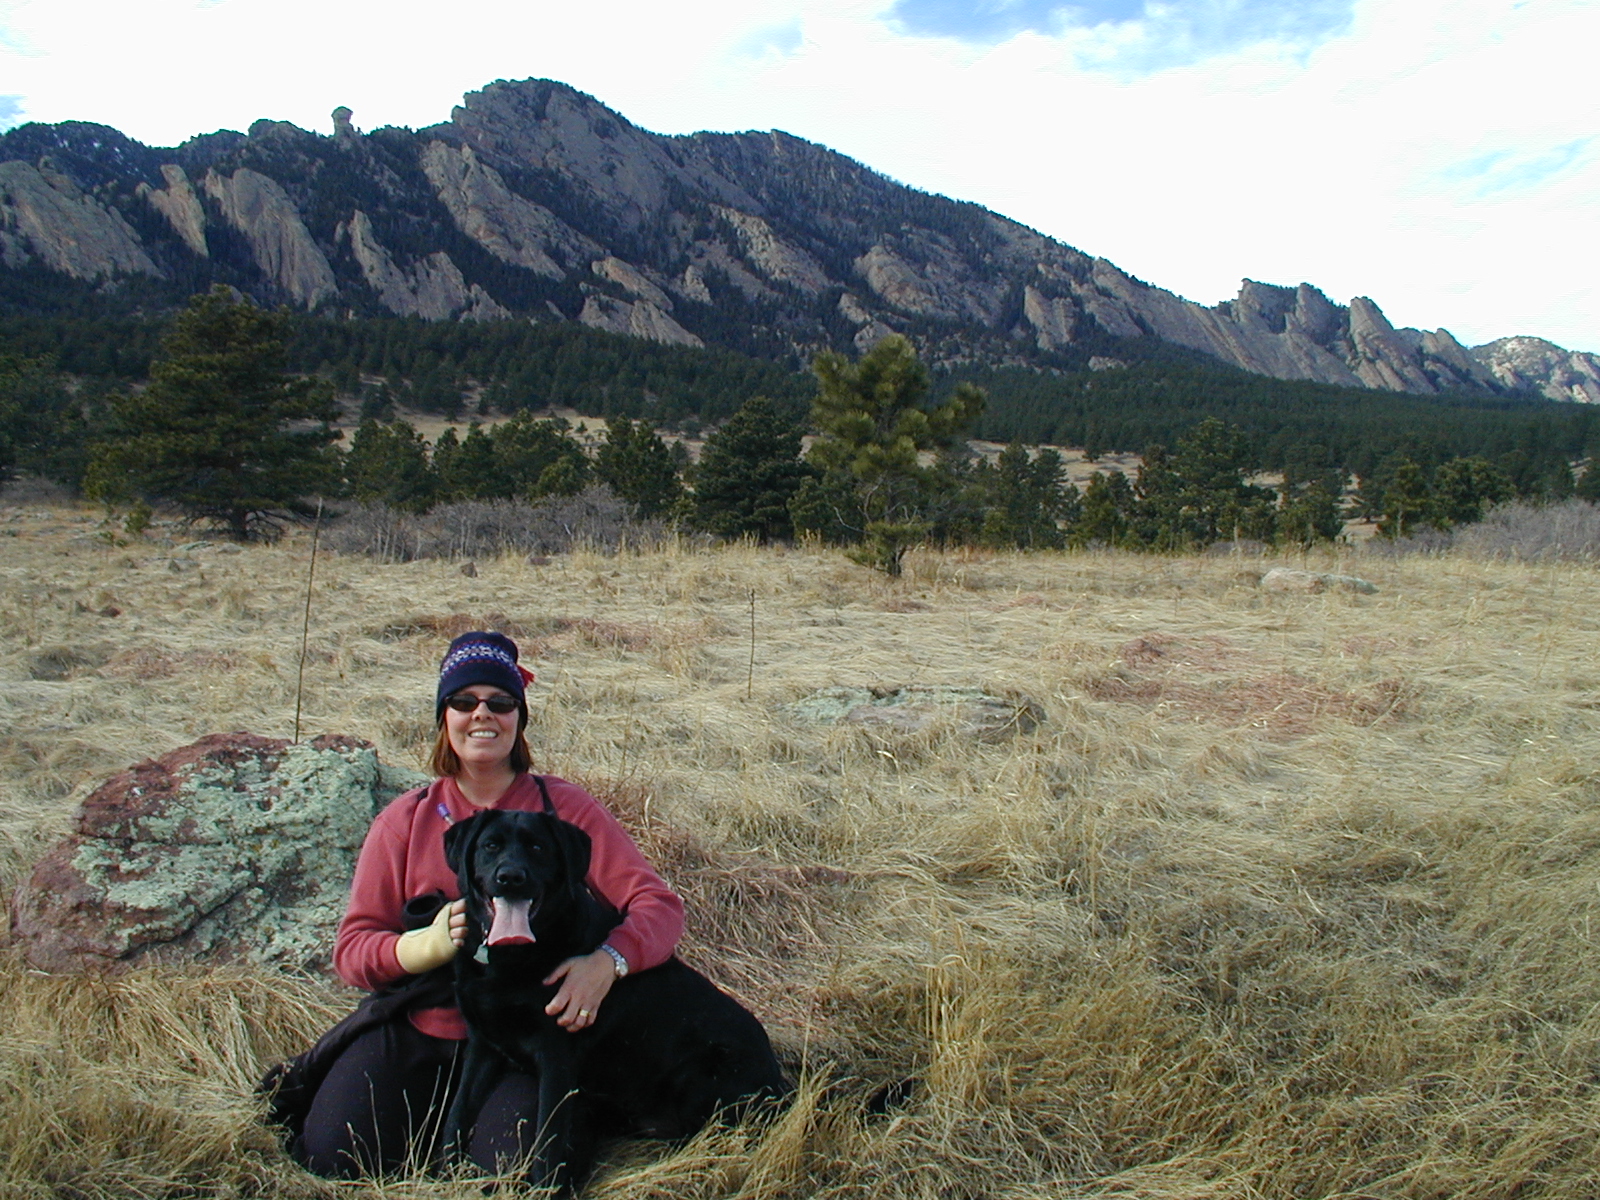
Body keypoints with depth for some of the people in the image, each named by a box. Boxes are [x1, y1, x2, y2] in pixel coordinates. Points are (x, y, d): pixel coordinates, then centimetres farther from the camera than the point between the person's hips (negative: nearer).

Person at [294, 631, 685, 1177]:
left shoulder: (564, 807, -4)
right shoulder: (406, 819, 2)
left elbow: (659, 904, -11)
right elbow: (351, 948, 0)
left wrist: (606, 962, -33)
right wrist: (426, 944, -22)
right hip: (415, 1031, 2)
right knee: (331, 1153, -15)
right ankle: (437, 1108, 15)